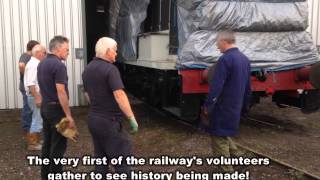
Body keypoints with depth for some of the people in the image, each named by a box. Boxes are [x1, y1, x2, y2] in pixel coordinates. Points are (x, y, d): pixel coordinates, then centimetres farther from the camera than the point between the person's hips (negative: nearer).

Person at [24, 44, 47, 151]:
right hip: (36, 96, -10)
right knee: (37, 120, -4)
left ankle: (36, 141, 26)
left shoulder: (36, 64, 14)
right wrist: (37, 97, -26)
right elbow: (30, 83, -25)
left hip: (38, 95, 10)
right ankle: (32, 144, 4)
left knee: (38, 119, 16)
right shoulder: (33, 64, -18)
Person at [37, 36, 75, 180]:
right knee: (58, 145, -1)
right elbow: (61, 92, -23)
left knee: (47, 143, 16)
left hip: (45, 107, 9)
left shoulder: (42, 63, 10)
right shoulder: (58, 65, -19)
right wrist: (68, 115, -20)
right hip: (56, 108, -9)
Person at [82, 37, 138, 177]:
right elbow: (119, 95, -26)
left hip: (93, 119, 9)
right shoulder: (110, 69, -16)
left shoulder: (87, 70, 11)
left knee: (100, 158, 16)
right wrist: (132, 118, -23)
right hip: (109, 121, -9)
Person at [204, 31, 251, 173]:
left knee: (219, 137, 2)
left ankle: (227, 170, 8)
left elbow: (215, 86, -22)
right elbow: (247, 87, 16)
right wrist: (244, 106, 23)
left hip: (223, 108, -9)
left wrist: (208, 105, -13)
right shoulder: (245, 59, 10)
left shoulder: (225, 59, -19)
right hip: (235, 108, 9)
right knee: (224, 134, 24)